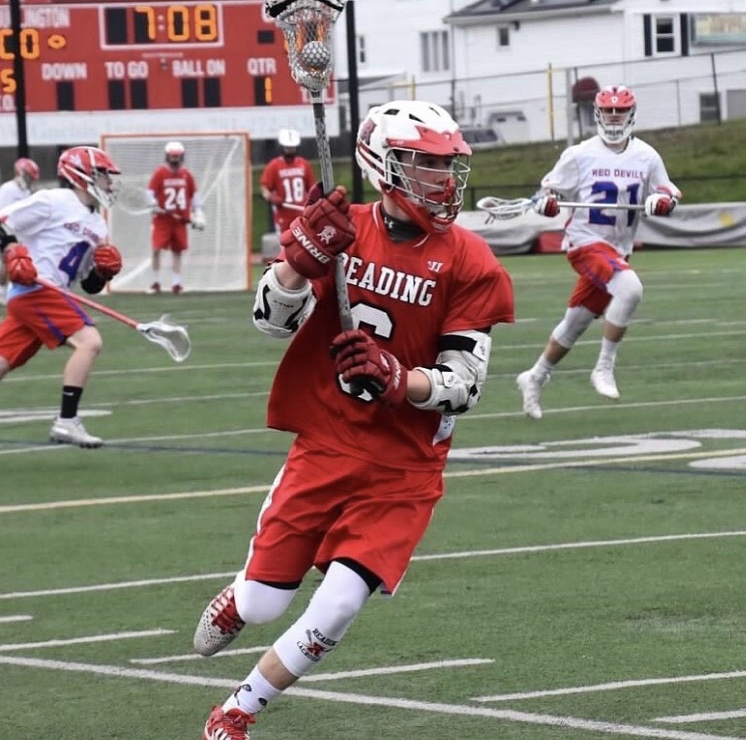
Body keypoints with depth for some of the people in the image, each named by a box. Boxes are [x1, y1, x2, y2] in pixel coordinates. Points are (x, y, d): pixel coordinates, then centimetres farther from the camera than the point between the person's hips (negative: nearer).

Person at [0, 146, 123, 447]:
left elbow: (91, 286, 22)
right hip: (34, 290, -8)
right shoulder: (53, 201, -6)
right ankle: (66, 422, -20)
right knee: (89, 341, -18)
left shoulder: (98, 225, 19)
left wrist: (105, 270, 2)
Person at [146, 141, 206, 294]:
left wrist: (198, 212, 8)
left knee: (177, 250, 4)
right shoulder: (160, 172, -6)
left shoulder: (187, 174, 5)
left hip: (180, 218, 3)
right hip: (162, 218, -3)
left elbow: (194, 194, 13)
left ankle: (176, 282, 9)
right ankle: (156, 282, 1)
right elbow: (150, 191, -7)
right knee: (156, 249, -9)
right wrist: (154, 205, -22)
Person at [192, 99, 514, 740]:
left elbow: (463, 386, -7)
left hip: (403, 469, -1)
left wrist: (397, 380, -26)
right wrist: (304, 253, -22)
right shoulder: (343, 229, -1)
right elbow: (273, 320, -5)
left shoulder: (469, 264, -6)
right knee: (262, 603, 3)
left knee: (333, 613, -12)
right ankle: (229, 607, 41)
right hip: (324, 447, 1)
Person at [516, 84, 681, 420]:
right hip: (586, 241, -5)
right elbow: (549, 188, 2)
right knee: (630, 289, -31)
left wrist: (664, 200, -14)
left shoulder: (646, 156, 1)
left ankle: (535, 378, 34)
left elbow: (669, 194, 10)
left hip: (617, 249, 5)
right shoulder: (580, 155, -7)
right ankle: (604, 368, -20)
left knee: (575, 325, 14)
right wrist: (547, 201, -21)